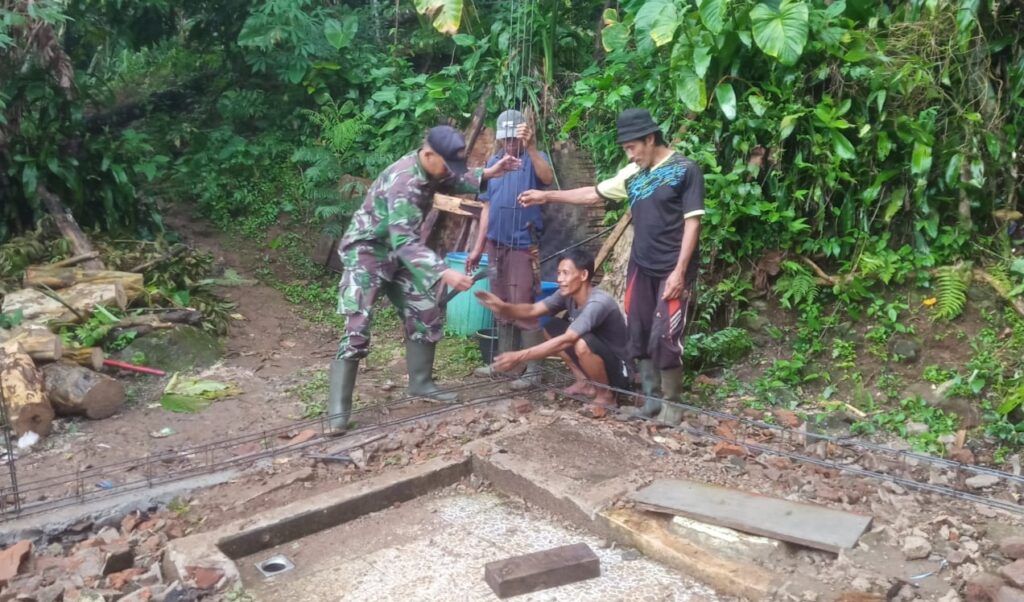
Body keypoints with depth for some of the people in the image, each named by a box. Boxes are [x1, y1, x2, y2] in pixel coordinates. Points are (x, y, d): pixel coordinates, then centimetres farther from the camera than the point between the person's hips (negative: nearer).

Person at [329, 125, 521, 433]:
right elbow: (405, 242, -39)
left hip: (396, 253, 9)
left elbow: (454, 183, 17)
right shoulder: (404, 182, -32)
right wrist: (445, 273, -48)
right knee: (357, 328, -15)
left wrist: (488, 173, -1)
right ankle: (338, 410, -11)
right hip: (366, 250, -9)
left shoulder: (430, 169, -4)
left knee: (425, 313, 9)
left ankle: (421, 383, 23)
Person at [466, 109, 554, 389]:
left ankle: (533, 371, 1)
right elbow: (488, 207, 15)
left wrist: (531, 147, -39)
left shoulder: (533, 158, -5)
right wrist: (478, 247, 14)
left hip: (523, 245, -6)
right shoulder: (493, 162, 11)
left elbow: (548, 179, -28)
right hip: (496, 244, 7)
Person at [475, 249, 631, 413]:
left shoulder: (598, 303, -30)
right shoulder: (568, 294, -5)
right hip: (596, 359, 8)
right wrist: (503, 307, -28)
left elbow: (565, 341, -38)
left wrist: (519, 357, -41)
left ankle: (605, 395, -10)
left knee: (582, 343, -36)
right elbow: (533, 310, -7)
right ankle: (585, 383, 6)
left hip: (618, 370, -8)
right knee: (552, 327, 2)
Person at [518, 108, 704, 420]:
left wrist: (680, 271, -17)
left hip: (672, 270, -6)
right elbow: (594, 194, 19)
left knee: (665, 336, -7)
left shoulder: (685, 170, -8)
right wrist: (547, 196, 15)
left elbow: (692, 223, -11)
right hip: (641, 267, 6)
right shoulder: (632, 174, 9)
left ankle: (672, 402, 9)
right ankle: (651, 396, 21)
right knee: (640, 334, 8)